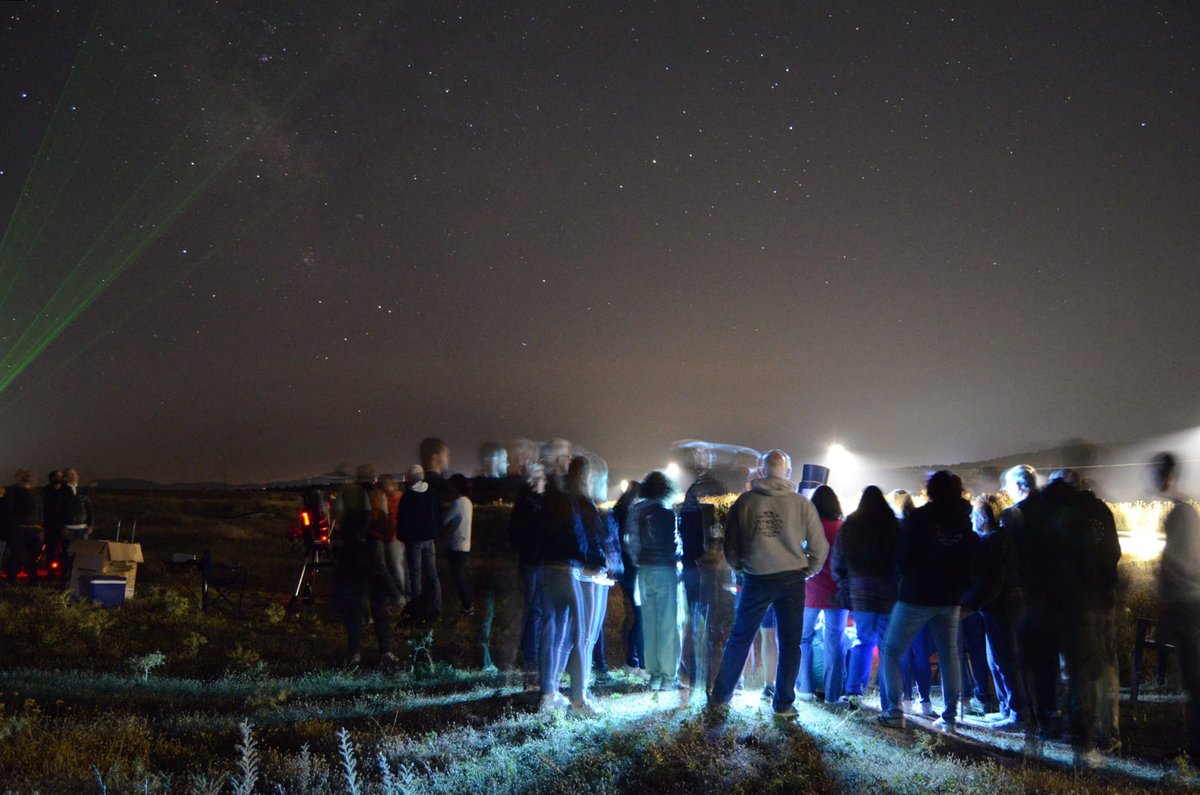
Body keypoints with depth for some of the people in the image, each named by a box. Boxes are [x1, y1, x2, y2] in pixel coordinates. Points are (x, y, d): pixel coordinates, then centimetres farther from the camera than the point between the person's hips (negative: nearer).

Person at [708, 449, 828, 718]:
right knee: (789, 644, 10)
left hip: (756, 580, 1)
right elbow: (819, 547, -3)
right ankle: (783, 704, 14)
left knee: (739, 638, 13)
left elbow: (730, 547, 2)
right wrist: (806, 572, 12)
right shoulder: (801, 504, -7)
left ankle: (720, 695, 20)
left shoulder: (745, 502, -4)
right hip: (791, 580, -1)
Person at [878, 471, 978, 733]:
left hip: (917, 595, -4)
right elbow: (972, 557, 8)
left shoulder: (918, 517, -9)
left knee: (891, 651, 5)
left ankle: (894, 711, -3)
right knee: (949, 655, 10)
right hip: (950, 598, 5)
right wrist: (958, 588, 16)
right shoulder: (964, 522, 4)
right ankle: (949, 717, 9)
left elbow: (904, 556, -7)